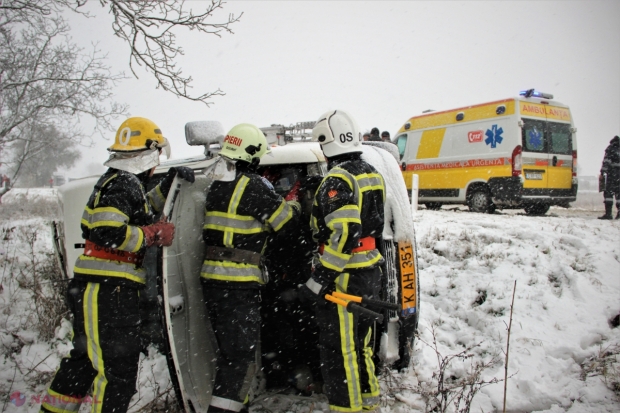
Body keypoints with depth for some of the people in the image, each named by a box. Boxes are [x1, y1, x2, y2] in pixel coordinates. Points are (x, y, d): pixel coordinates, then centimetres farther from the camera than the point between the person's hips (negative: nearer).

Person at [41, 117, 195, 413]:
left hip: (99, 290, 11)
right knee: (119, 367, -6)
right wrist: (154, 234, -16)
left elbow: (142, 210, 31)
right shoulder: (123, 184, -15)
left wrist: (168, 184, 19)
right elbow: (108, 231, -27)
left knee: (87, 357, 25)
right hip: (108, 291, -11)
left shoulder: (123, 182, 16)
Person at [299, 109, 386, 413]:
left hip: (344, 277, -10)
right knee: (360, 343, 22)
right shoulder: (371, 174, 10)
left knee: (338, 351, 2)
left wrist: (319, 280, -25)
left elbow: (343, 235, -27)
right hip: (370, 270, 10)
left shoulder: (337, 179, -19)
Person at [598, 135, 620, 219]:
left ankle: (608, 213, -12)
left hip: (612, 174, -5)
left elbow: (606, 160, -11)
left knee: (608, 192, -5)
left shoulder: (610, 149, 1)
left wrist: (603, 171, -14)